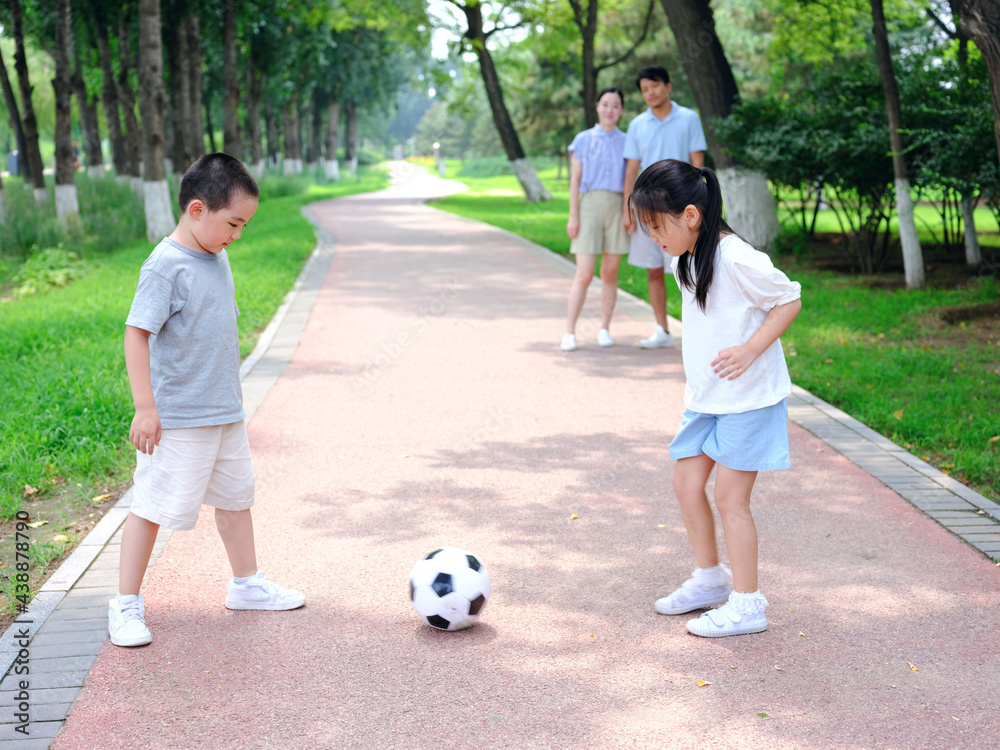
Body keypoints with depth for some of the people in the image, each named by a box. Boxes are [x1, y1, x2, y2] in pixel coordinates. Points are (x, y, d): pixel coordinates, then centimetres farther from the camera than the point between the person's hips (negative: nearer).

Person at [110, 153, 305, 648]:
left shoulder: (216, 258, 8)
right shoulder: (166, 265, -18)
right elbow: (137, 334, -19)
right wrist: (145, 408, -21)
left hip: (225, 412, 8)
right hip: (177, 420, -8)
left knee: (236, 496, 18)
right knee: (154, 506, -1)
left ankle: (247, 585, 34)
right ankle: (126, 605, 11)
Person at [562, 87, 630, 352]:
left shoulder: (625, 142, 10)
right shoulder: (583, 140, 4)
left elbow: (629, 182, 12)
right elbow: (575, 180, 2)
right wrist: (573, 216, -3)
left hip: (616, 208, 2)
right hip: (590, 205, -2)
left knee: (610, 273, 5)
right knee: (584, 275, -7)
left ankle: (604, 329, 14)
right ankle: (569, 332, -2)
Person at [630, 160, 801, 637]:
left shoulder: (736, 259, -21)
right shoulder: (683, 261, 6)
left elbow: (789, 301, -14)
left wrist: (750, 350, -24)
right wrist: (700, 381, 15)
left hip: (749, 397, -8)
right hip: (705, 397, 8)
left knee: (729, 495, -5)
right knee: (686, 483, 10)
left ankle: (747, 605, 6)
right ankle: (709, 580, 27)